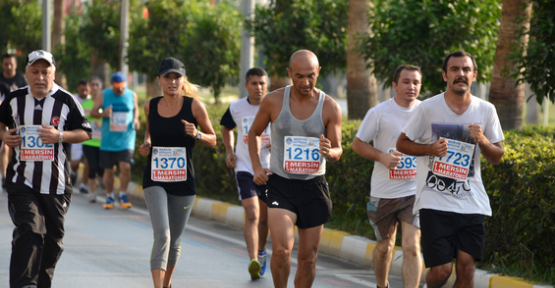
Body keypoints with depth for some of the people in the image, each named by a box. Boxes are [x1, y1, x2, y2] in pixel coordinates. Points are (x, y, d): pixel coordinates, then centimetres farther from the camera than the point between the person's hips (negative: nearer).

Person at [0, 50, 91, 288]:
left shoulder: (66, 101, -1)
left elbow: (85, 133, 2)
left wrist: (60, 136, -15)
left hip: (56, 183, 0)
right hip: (22, 181, 0)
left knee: (53, 238, 8)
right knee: (29, 230, -17)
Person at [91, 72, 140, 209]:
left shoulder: (132, 95, 3)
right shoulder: (103, 96, 0)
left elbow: (135, 109, 20)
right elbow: (92, 112, 2)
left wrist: (135, 119, 0)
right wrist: (103, 114, -18)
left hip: (126, 138, 0)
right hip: (108, 139, 0)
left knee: (125, 166, -16)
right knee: (108, 170, 4)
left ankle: (123, 195, 0)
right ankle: (109, 197, 21)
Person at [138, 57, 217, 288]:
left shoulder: (194, 106, -6)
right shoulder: (150, 106, 1)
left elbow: (213, 140, 3)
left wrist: (197, 134, -17)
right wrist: (146, 144, 3)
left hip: (183, 182, 0)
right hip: (154, 181, 0)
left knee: (174, 241, 13)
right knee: (162, 236, -19)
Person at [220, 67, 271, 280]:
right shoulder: (236, 108, 0)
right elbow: (227, 128, 20)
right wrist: (229, 151, 5)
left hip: (270, 170, 1)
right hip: (245, 169, -1)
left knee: (264, 217, 13)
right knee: (252, 215, -16)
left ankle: (261, 252, 38)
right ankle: (253, 262, -25)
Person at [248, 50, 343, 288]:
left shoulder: (330, 108, -4)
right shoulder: (274, 101, -4)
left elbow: (337, 150, 0)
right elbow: (254, 133, 12)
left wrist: (329, 152, -25)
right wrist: (256, 167, -1)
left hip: (313, 186, 2)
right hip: (280, 184, -2)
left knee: (308, 257, 7)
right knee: (281, 249, -19)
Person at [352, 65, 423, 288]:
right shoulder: (379, 113, -6)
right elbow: (358, 144, -1)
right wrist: (382, 157, -16)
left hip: (415, 192, 0)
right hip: (384, 192, 0)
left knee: (412, 246, -13)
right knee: (384, 246, 14)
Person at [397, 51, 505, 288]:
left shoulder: (486, 111, 4)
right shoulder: (428, 109, -4)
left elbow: (497, 157, 12)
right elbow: (402, 144, 5)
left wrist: (483, 141, -10)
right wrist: (430, 148, -13)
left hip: (472, 203, 3)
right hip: (435, 203, -3)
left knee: (466, 267, -1)